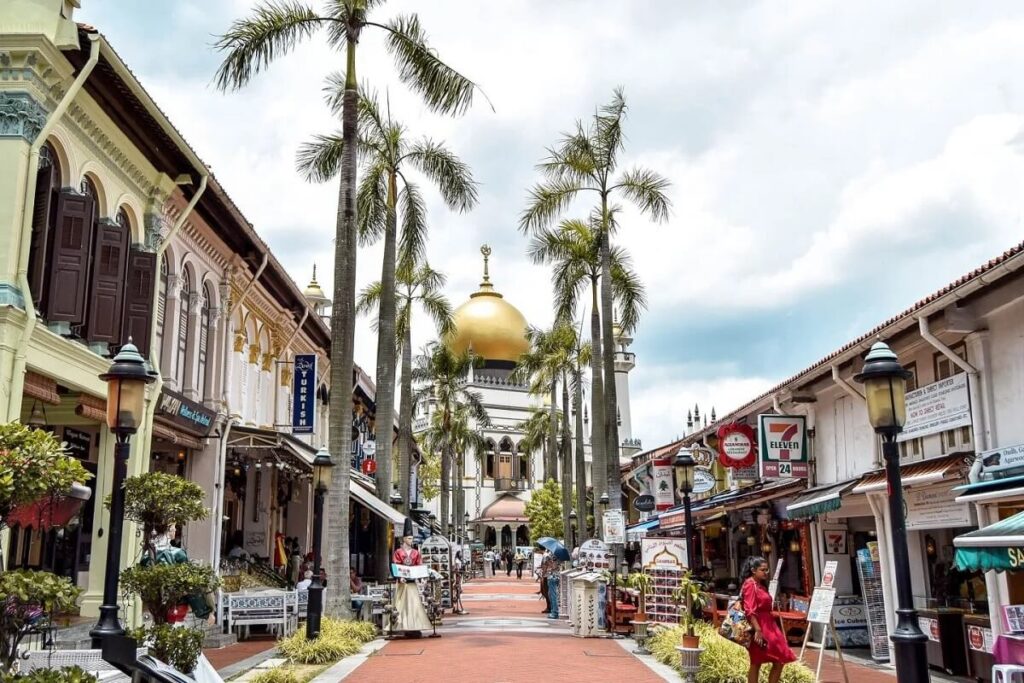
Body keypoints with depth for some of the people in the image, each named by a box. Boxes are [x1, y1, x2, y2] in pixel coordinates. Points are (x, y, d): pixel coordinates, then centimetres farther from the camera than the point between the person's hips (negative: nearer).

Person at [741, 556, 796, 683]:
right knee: (756, 664, 0)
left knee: (780, 661, 7)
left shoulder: (761, 585, 16)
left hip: (769, 626, 9)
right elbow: (750, 611, -20)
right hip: (759, 628, -9)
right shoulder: (750, 585, -12)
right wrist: (757, 630, -25)